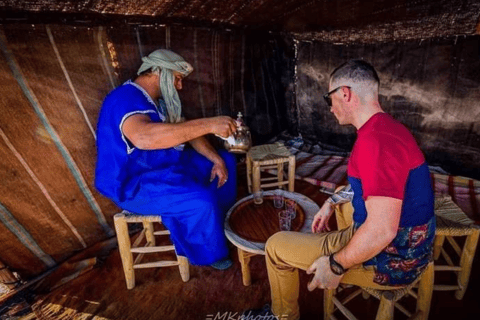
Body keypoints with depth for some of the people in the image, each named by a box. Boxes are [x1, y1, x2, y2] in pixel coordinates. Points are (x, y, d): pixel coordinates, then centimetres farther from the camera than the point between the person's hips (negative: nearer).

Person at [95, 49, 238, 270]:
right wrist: (209, 124, -44)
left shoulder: (160, 100, 8)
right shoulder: (126, 98, -23)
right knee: (201, 201, -31)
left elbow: (186, 131, 9)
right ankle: (209, 254, 1)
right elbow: (144, 137, -45)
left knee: (226, 161, 10)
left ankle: (222, 220, 24)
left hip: (167, 166, 10)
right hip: (134, 184, -9)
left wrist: (216, 158, -6)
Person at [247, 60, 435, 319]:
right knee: (342, 202, 34)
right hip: (407, 246, 10)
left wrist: (336, 266, -18)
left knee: (275, 246, -2)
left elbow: (382, 230, -32)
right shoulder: (387, 127, 5)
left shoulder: (376, 139, -29)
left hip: (390, 259, -9)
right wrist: (332, 203, 12)